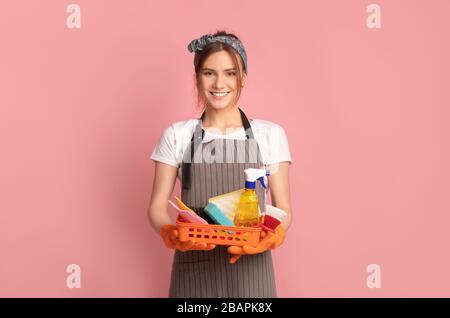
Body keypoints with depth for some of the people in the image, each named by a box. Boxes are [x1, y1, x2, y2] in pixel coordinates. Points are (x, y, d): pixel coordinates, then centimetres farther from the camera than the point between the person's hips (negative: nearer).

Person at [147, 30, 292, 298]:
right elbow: (157, 207, 2)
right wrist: (170, 233, -18)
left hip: (250, 267, 0)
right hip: (193, 268, 0)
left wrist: (274, 235, -19)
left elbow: (283, 209, 2)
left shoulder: (270, 134, 0)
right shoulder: (177, 135, 2)